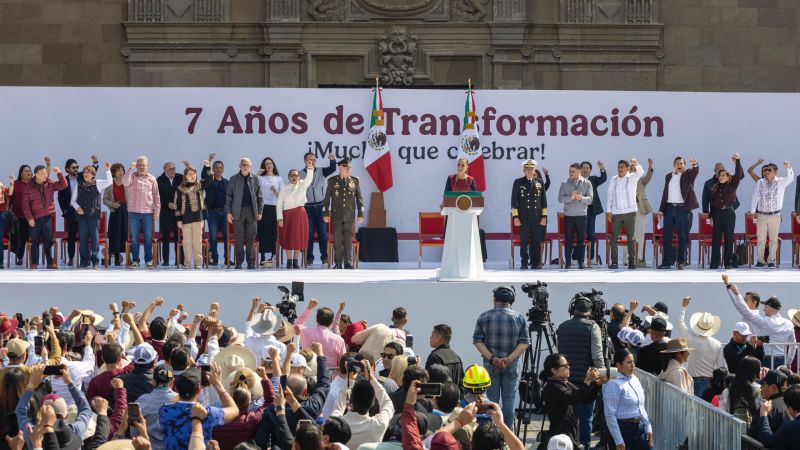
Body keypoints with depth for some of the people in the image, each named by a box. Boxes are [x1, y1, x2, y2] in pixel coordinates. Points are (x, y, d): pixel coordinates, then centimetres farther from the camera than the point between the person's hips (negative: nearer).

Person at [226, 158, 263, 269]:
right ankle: (239, 262, 5)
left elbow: (259, 197, 11)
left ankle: (251, 263, 5)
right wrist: (228, 212, -2)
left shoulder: (254, 179, 9)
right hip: (238, 212, -1)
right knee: (239, 239, 0)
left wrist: (260, 212, 4)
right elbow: (228, 197, 4)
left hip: (251, 211, 1)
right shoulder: (233, 179, 5)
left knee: (251, 239, 1)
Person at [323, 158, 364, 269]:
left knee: (348, 239, -1)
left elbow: (359, 198, 6)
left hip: (350, 216, 0)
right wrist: (325, 214, -2)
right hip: (336, 215, 0)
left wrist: (361, 214, 1)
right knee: (337, 240, 1)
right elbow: (327, 198, 4)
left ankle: (348, 263, 6)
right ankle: (338, 263, 7)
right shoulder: (332, 181, 3)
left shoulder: (355, 181, 5)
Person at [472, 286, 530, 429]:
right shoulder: (519, 318, 0)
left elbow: (477, 341, -5)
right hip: (512, 366, 0)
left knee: (492, 399, 5)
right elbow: (524, 342, -5)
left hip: (490, 365, 0)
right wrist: (510, 358, -11)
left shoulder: (484, 317, 0)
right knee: (509, 399, 6)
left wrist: (491, 358, -11)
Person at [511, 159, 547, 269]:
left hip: (537, 218, 2)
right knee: (524, 242, -1)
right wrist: (515, 217, -4)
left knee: (536, 242, 2)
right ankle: (524, 264, 5)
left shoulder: (539, 182, 11)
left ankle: (536, 264, 8)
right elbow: (514, 201, 3)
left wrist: (544, 216, 5)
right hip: (523, 218, -2)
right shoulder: (518, 182, 5)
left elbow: (543, 200, 11)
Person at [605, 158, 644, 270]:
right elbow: (609, 195, 9)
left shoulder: (632, 178, 2)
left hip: (630, 212, -2)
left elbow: (640, 172, -18)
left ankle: (632, 261, 4)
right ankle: (614, 262, 2)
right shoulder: (613, 180, 8)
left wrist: (635, 165, -40)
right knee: (614, 238, 0)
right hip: (616, 213, 2)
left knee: (631, 237, 0)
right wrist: (608, 211, 3)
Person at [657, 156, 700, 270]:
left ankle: (681, 262, 0)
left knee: (682, 236, -2)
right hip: (669, 208, 4)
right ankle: (667, 261, 9)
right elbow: (665, 193, 16)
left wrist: (695, 165, -42)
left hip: (682, 208, -4)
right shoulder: (668, 176, 14)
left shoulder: (688, 174, 2)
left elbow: (696, 171, -19)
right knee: (667, 236, 4)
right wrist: (661, 210, 13)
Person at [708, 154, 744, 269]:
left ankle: (728, 262, 3)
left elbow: (739, 175, -10)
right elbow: (712, 202, 13)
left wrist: (737, 161, -19)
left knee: (729, 238, 0)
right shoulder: (715, 188, 10)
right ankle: (714, 263, 3)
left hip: (729, 213, -3)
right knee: (716, 239, 1)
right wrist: (711, 215, 8)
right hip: (717, 213, 3)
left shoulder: (732, 185, 2)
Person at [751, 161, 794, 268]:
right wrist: (752, 211, 5)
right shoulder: (760, 183, 5)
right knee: (761, 239, 3)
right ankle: (760, 260, 9)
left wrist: (788, 168, -39)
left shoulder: (780, 182, -1)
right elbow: (755, 197, 10)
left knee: (773, 239, 4)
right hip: (761, 215, 1)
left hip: (775, 215, -1)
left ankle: (771, 261, 11)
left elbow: (790, 178, -20)